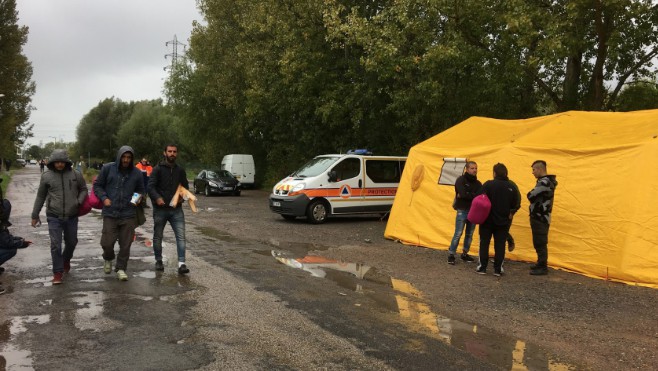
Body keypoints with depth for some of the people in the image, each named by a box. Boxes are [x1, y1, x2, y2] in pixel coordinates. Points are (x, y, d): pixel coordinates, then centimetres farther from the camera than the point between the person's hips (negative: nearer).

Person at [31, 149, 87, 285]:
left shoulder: (76, 174, -2)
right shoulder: (46, 176, -2)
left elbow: (83, 189, 11)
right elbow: (40, 196, 7)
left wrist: (79, 201, -9)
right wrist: (35, 215, 10)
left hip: (72, 216, 2)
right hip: (54, 217, -1)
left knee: (71, 242, 16)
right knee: (55, 245, -6)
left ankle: (66, 260, 45)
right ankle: (58, 272, 6)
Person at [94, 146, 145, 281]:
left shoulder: (136, 173, 5)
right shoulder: (108, 168, 0)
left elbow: (141, 190, 18)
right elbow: (97, 185, 7)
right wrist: (104, 198, -8)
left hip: (128, 215, 1)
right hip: (110, 213, -1)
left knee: (125, 244, 4)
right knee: (107, 242, -1)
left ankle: (121, 268, 20)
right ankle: (108, 259, 32)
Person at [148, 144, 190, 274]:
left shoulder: (180, 170, 11)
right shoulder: (158, 169, -2)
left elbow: (186, 186, 21)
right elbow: (150, 186, -10)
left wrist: (182, 197, 1)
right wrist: (157, 198, -27)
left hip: (176, 209, 2)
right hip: (160, 209, -2)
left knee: (181, 236, -9)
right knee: (158, 237, 11)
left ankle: (181, 264, -10)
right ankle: (158, 261, 28)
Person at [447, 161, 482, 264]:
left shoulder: (477, 183, 10)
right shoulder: (461, 180, -5)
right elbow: (463, 194, -18)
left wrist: (468, 195, -15)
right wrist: (474, 196, -11)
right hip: (462, 211, -5)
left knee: (469, 235, 11)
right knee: (458, 234, -7)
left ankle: (465, 254, 23)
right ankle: (451, 255, -1)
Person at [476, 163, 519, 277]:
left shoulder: (488, 184, -11)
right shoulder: (511, 187, -1)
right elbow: (514, 206, 4)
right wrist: (509, 215, 16)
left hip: (488, 220, -2)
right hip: (503, 222, 3)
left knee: (484, 243, 8)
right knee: (500, 245, 8)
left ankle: (482, 267, 9)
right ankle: (498, 269, 8)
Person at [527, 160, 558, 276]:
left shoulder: (544, 182, -18)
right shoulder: (546, 181, 15)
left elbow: (530, 196, -20)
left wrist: (531, 194, -1)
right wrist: (533, 195, -3)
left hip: (540, 218, -10)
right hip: (540, 217, 10)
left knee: (540, 243, -4)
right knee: (539, 242, 16)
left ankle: (543, 267, 1)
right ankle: (541, 263, 26)